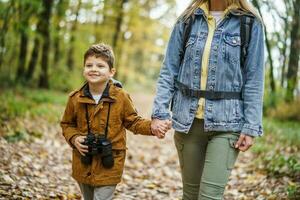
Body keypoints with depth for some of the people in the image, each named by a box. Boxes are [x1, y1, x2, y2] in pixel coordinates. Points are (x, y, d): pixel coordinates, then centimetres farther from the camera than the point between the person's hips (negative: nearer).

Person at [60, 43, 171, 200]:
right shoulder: (75, 98, -5)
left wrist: (153, 127, -14)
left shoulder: (121, 97, -9)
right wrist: (74, 138, -9)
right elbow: (67, 124, 10)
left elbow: (133, 122, 2)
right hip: (83, 165, 3)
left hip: (108, 166, -3)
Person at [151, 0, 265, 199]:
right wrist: (160, 112, -4)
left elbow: (254, 79, -2)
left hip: (226, 122, -3)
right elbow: (169, 71, 6)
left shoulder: (250, 23, 0)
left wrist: (251, 127, -9)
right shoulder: (187, 20, 8)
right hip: (188, 118, 3)